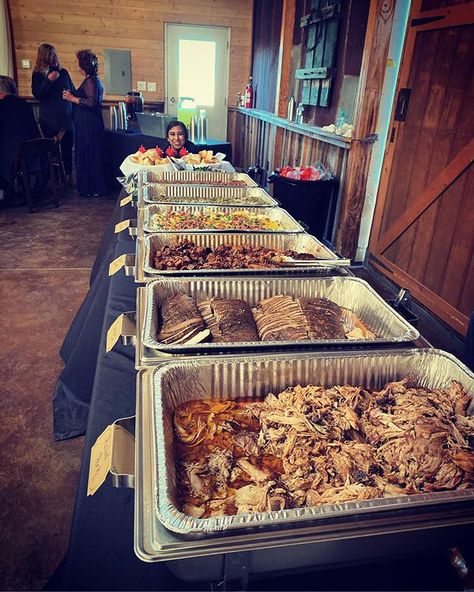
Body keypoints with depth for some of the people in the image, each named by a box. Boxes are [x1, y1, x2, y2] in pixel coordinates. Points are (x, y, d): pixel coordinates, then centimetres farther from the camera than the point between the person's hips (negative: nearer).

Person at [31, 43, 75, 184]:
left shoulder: (63, 72, 8)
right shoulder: (38, 74, 1)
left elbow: (73, 92, 16)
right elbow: (37, 94, -10)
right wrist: (48, 80, -17)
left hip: (66, 117, 2)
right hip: (49, 119, -2)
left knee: (67, 147, 3)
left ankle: (68, 176, 13)